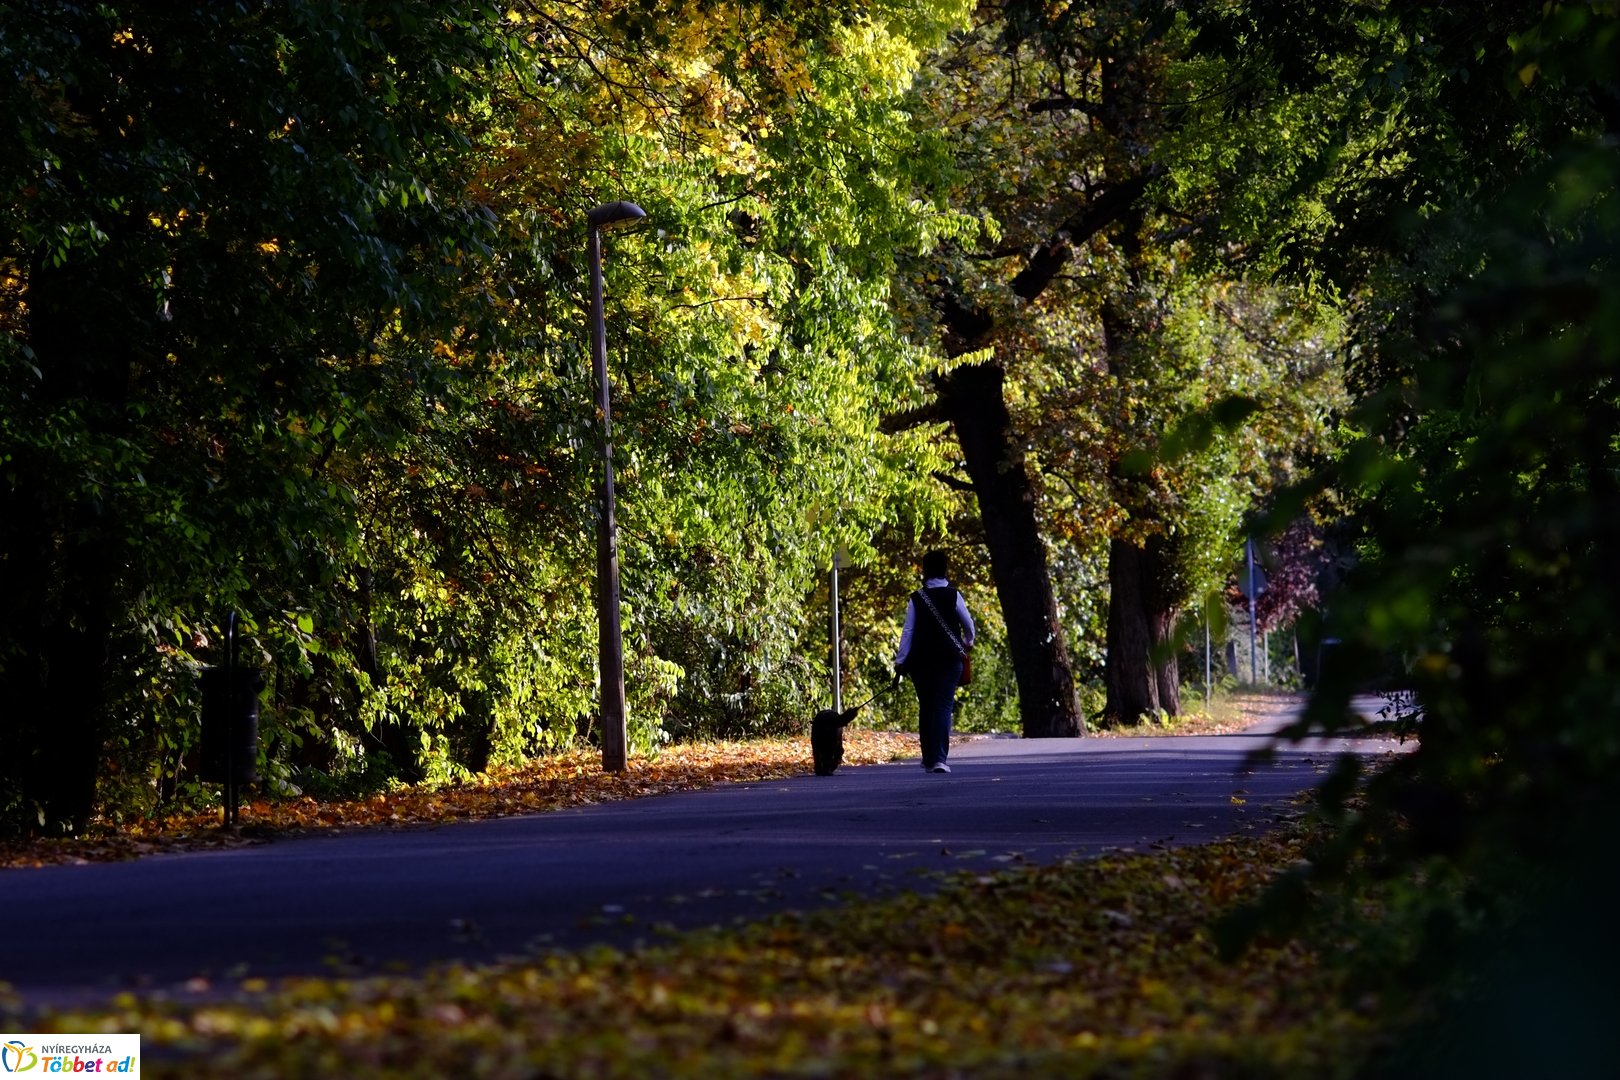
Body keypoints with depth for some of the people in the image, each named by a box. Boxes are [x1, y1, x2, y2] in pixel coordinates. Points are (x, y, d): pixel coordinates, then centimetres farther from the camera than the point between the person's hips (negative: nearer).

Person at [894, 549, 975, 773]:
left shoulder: (916, 599, 0)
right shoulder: (953, 596, -2)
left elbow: (908, 631, -3)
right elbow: (968, 624, 7)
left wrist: (901, 661, 1)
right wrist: (967, 643, 28)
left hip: (921, 660, 2)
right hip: (949, 659, -2)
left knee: (926, 708, 13)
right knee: (944, 707, -5)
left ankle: (928, 759, 16)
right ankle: (939, 759, -18)